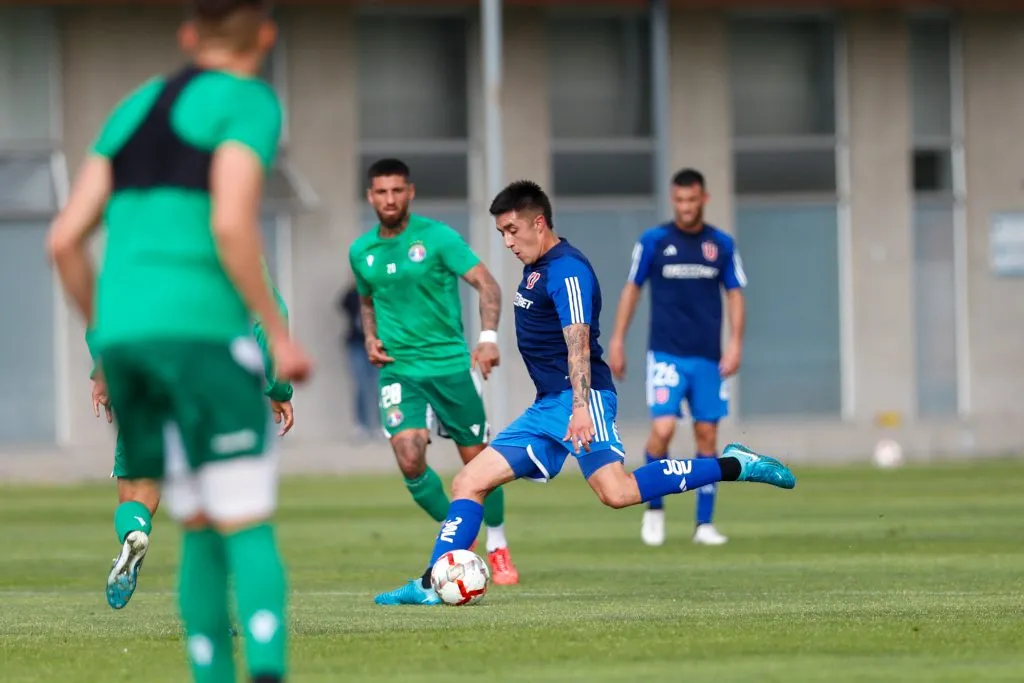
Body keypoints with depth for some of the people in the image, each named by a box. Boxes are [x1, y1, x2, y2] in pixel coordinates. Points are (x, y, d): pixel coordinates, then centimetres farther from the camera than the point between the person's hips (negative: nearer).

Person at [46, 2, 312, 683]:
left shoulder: (136, 111, 21)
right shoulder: (249, 102, 0)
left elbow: (65, 240, 16)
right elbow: (231, 224, -16)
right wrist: (280, 333, -8)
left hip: (124, 338, 6)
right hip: (202, 327, -6)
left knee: (202, 531, 15)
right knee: (251, 531, -4)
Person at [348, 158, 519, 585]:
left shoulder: (436, 237, -6)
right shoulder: (361, 252, 8)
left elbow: (485, 283, -10)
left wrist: (488, 336, -25)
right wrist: (371, 338, 6)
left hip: (450, 363, -2)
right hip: (399, 370, 2)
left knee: (477, 461, 2)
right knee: (409, 460, -16)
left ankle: (497, 547, 23)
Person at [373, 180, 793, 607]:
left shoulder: (566, 269, -11)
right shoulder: (536, 269, 19)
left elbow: (578, 343, -22)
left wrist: (580, 406, -33)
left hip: (579, 400, -10)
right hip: (547, 408, 10)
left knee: (617, 492, -28)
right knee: (469, 482, 5)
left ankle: (734, 465, -20)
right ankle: (432, 585, 4)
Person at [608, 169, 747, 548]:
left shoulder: (722, 245, 5)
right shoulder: (653, 241, 1)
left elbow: (734, 294, 9)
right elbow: (632, 288, 8)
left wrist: (735, 342, -3)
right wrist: (617, 340, 4)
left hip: (708, 357, 2)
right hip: (666, 355, -2)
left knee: (707, 435, 1)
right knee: (663, 428, -15)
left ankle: (704, 523, 9)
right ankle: (654, 509, 6)